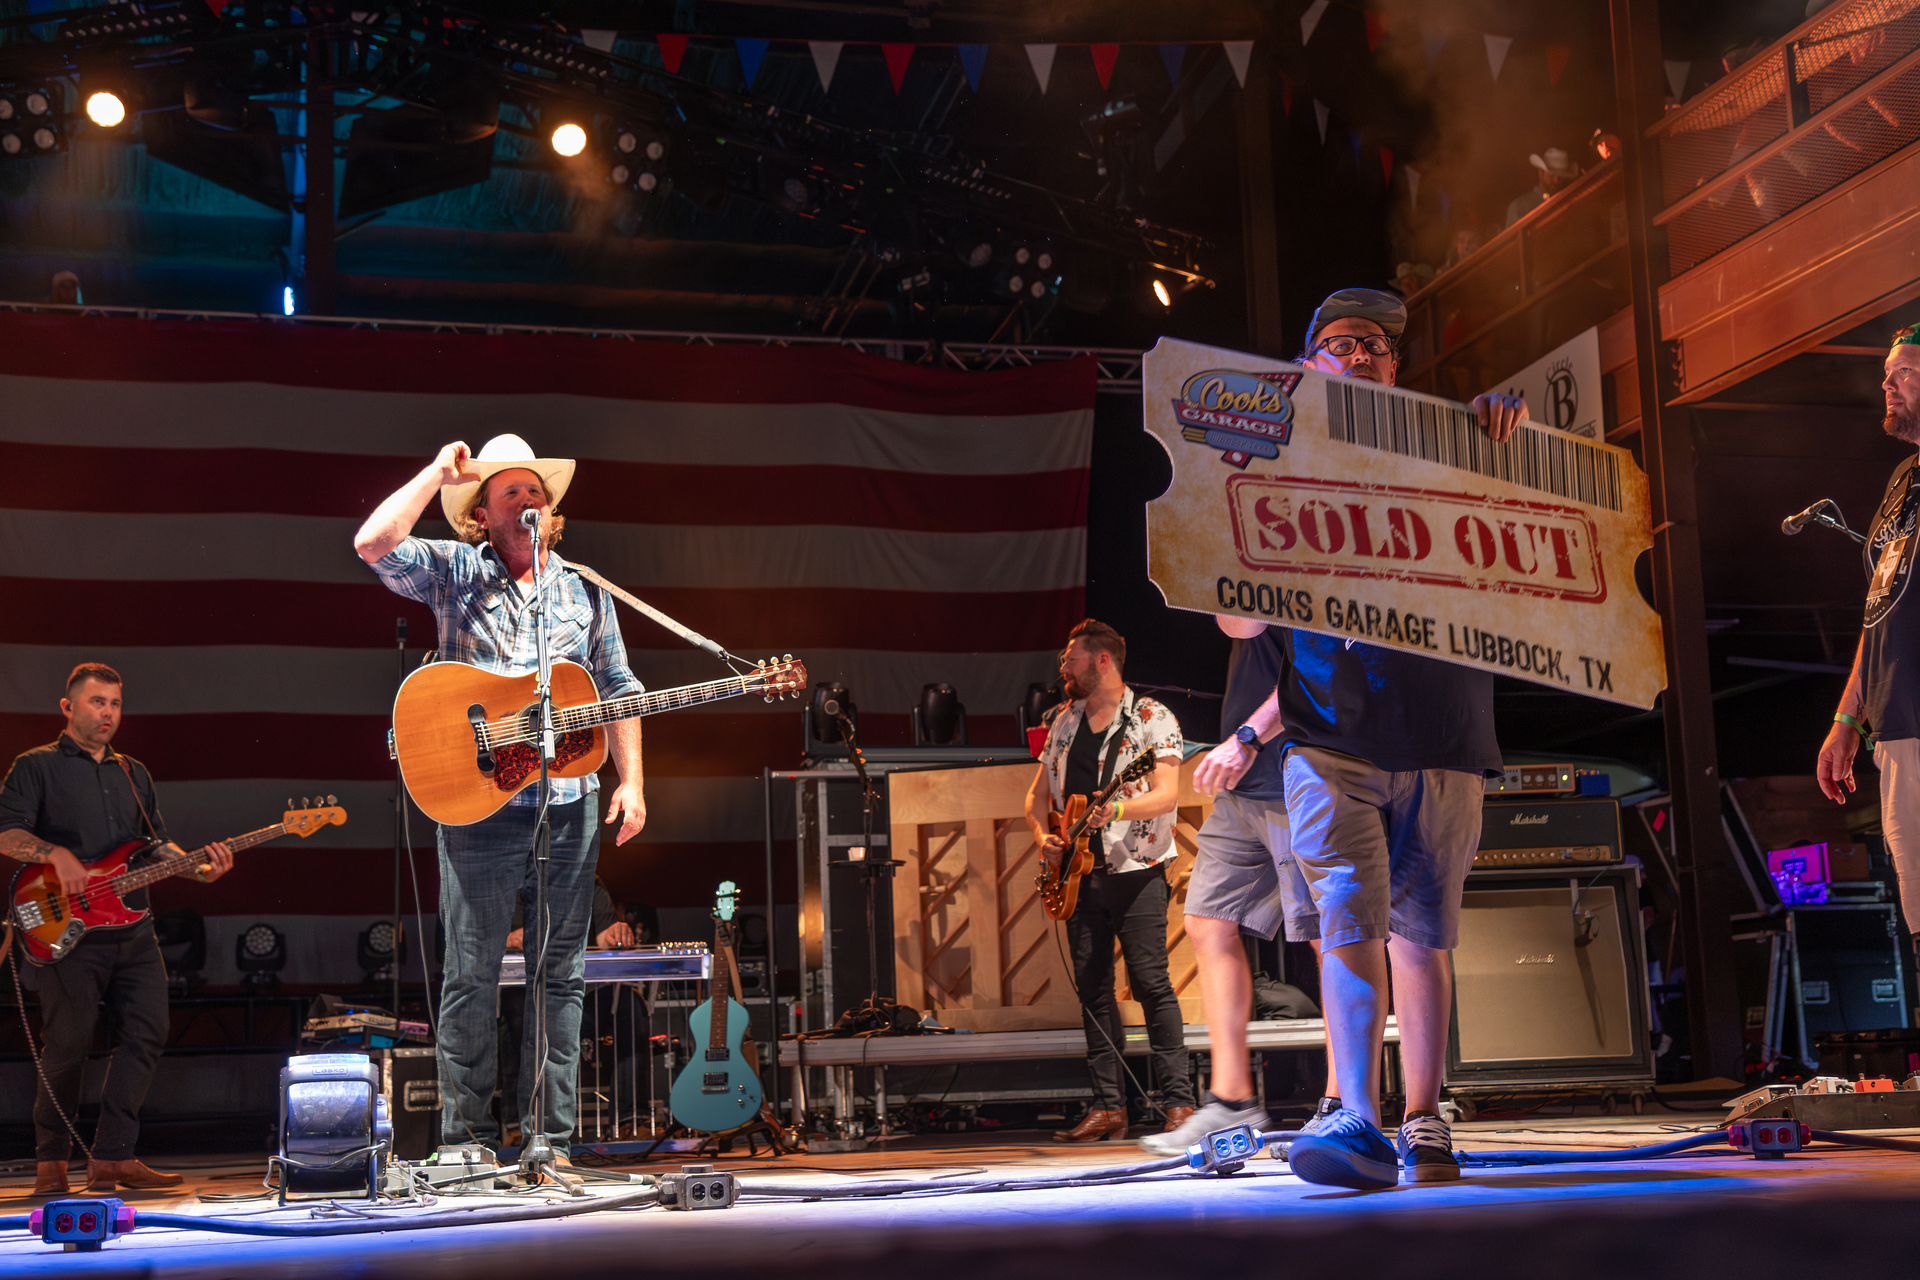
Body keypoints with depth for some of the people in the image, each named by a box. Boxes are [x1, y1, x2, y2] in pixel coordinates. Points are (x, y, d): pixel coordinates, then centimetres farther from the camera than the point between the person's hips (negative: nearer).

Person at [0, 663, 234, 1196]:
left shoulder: (134, 773, 21)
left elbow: (157, 843, 21)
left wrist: (199, 868, 2)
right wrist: (56, 854, -24)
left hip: (133, 930, 6)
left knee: (148, 1033, -2)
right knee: (68, 1045, -6)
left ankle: (112, 1157, 5)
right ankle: (51, 1162, 11)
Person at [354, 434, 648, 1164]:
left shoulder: (585, 589, 15)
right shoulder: (455, 573, 6)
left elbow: (618, 689, 16)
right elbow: (373, 544, -12)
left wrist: (630, 782, 6)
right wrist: (439, 474, -6)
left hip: (571, 803, 3)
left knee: (560, 973, 5)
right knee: (471, 975, -1)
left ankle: (550, 1139, 11)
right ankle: (469, 1139, 8)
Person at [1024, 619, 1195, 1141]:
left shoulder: (1151, 718, -3)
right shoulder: (1064, 722, 16)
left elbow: (1167, 794, -14)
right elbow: (1037, 794, 20)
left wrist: (1116, 810, -30)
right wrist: (1042, 834, 1)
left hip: (1136, 870, -6)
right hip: (1081, 875, 6)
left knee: (1151, 983, -10)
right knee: (1092, 990, 5)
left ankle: (1178, 1103, -5)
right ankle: (1109, 1107, 9)